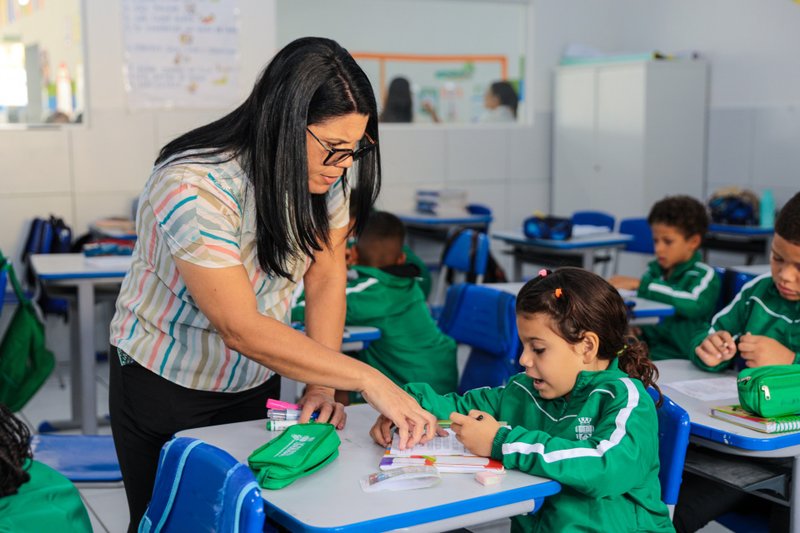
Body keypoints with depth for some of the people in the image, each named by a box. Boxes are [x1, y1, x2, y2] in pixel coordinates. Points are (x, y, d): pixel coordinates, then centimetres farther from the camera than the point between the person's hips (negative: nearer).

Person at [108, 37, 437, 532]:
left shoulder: (324, 172, -12)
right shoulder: (194, 189, -32)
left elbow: (327, 276, -4)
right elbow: (242, 328, -32)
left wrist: (322, 384, -14)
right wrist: (368, 380, -33)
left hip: (256, 379, 5)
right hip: (164, 384, -5)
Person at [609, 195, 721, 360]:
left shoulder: (705, 275, -4)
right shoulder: (654, 270, 10)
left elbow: (694, 304, -25)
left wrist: (639, 284, -23)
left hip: (681, 361, -5)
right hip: (646, 351, 5)